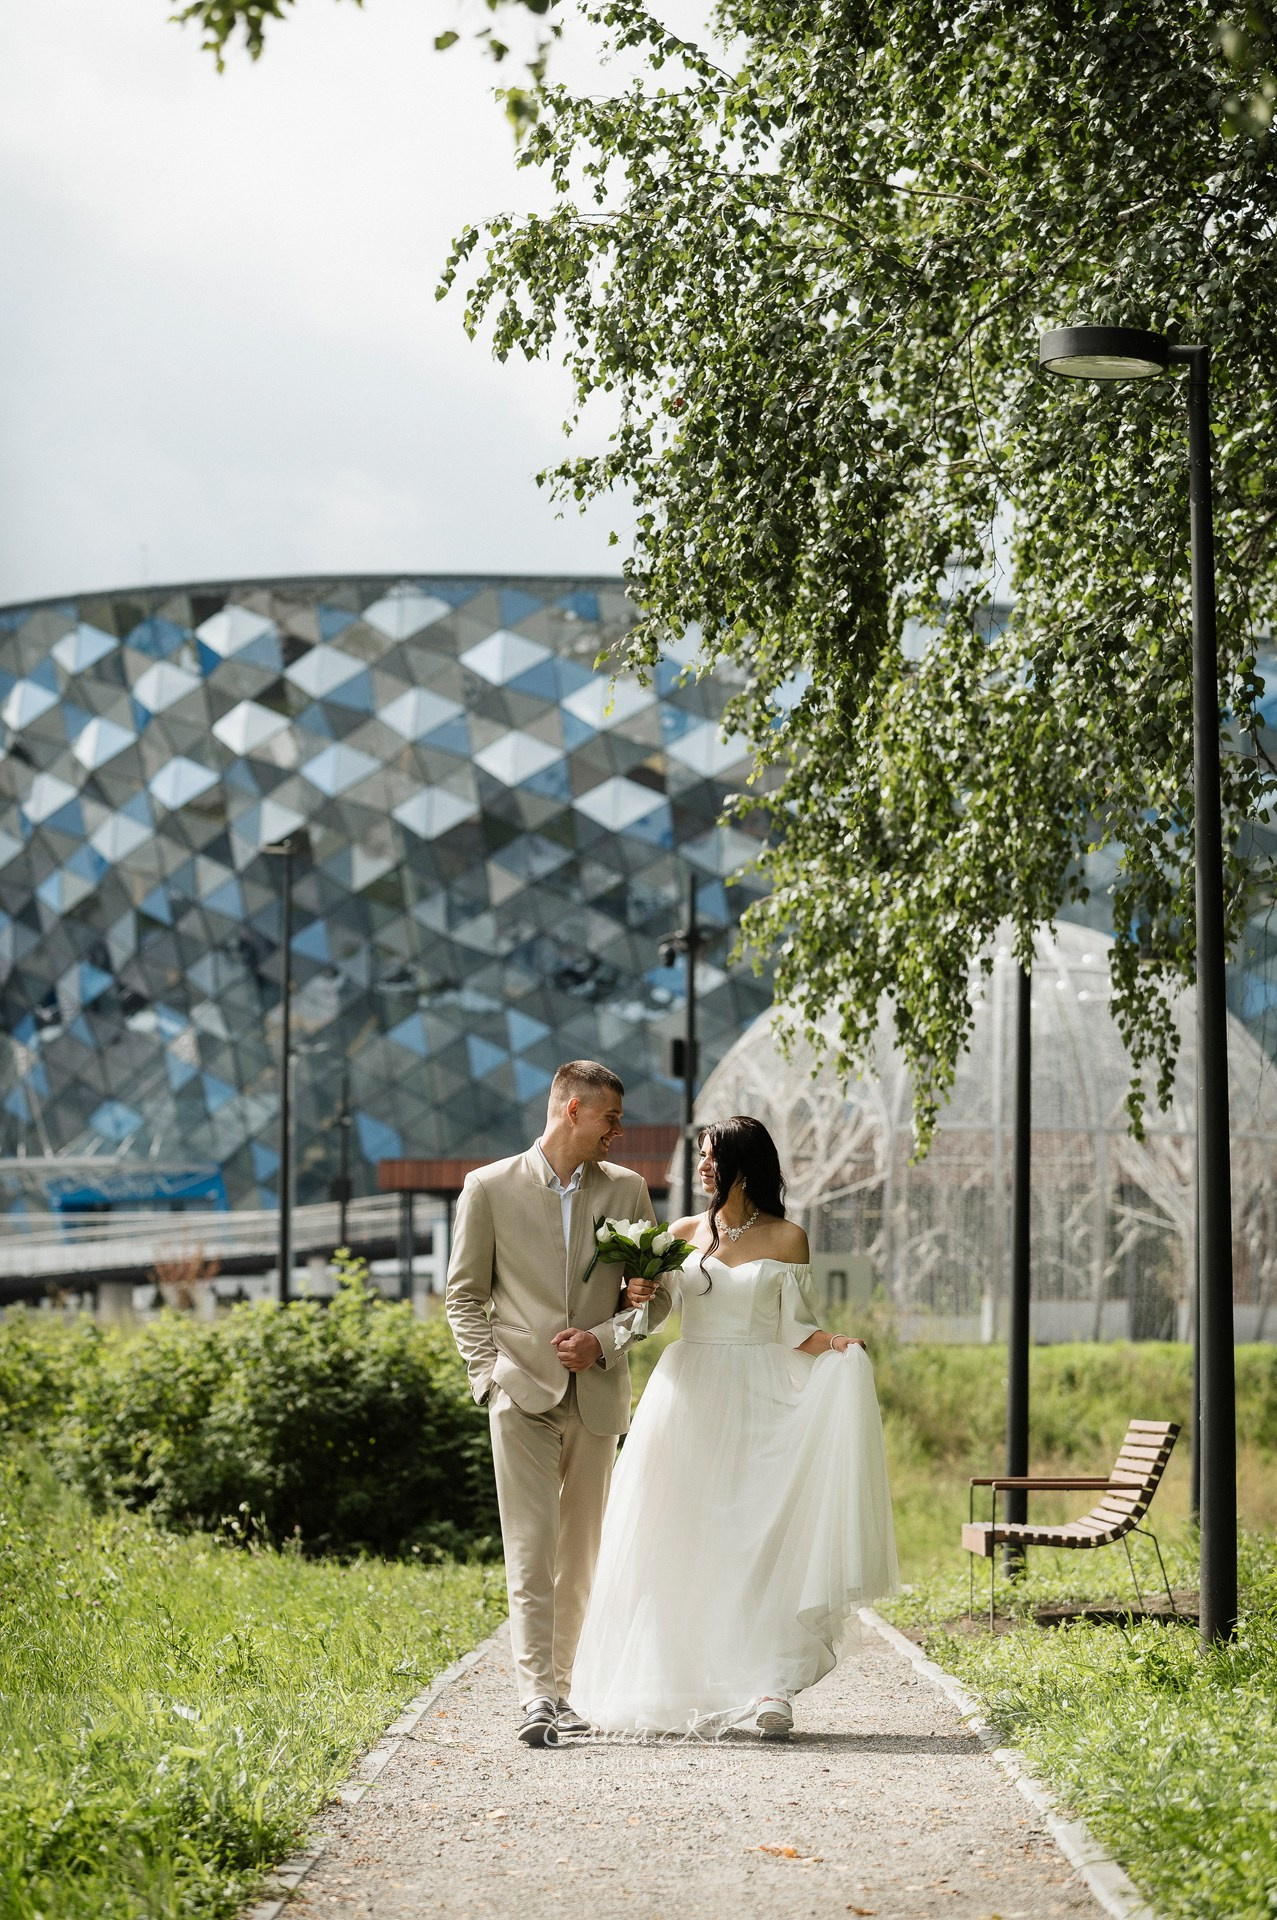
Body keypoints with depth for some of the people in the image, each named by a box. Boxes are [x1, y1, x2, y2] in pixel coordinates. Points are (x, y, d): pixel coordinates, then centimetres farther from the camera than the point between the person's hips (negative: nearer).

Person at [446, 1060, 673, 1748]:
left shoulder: (627, 1189, 8)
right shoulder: (490, 1188, 2)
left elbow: (657, 1293, 10)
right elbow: (464, 1293, 6)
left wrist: (604, 1340, -7)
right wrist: (488, 1371, -6)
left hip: (597, 1395, 3)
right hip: (523, 1393, -3)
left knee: (580, 1554, 7)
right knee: (531, 1551, -10)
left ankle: (561, 1687, 16)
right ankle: (535, 1698, -14)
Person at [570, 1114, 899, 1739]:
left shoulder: (786, 1238, 3)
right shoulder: (684, 1234, 10)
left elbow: (797, 1328, 2)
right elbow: (645, 1304, 15)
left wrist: (834, 1345, -19)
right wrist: (635, 1293, -7)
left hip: (761, 1402, -2)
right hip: (691, 1397, 2)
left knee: (760, 1540, -11)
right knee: (684, 1542, 0)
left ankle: (769, 1689, -15)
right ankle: (676, 1685, 6)